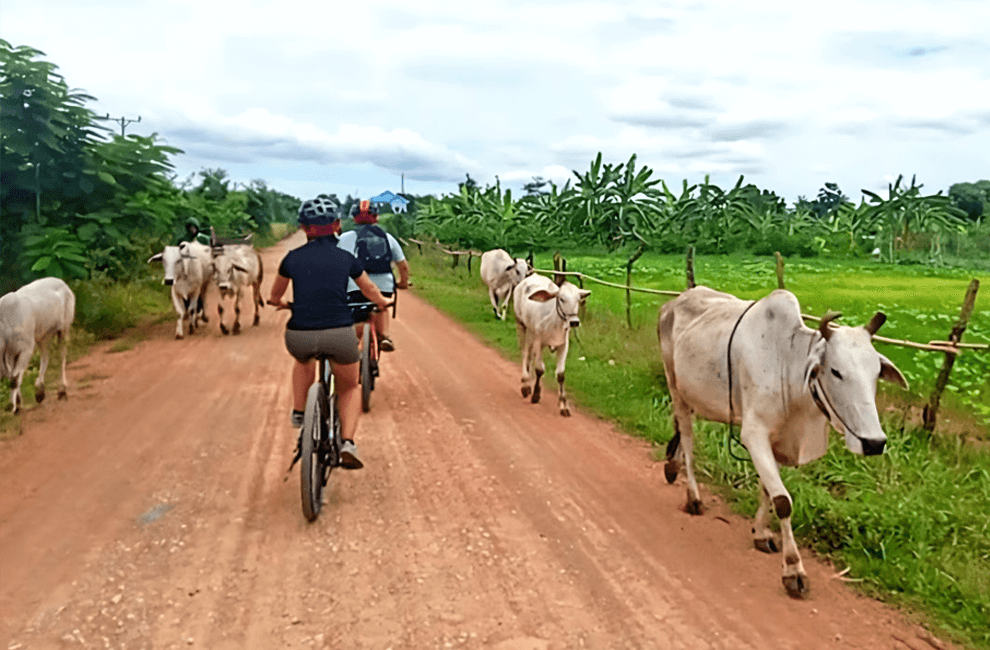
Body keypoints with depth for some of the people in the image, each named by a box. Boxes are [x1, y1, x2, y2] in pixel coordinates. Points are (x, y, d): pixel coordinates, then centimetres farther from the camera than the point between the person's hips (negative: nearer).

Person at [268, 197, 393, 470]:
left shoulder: (293, 257, 10)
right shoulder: (345, 258, 9)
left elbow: (275, 296, 27)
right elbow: (370, 290, 26)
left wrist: (280, 303, 50)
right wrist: (383, 302, 48)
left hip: (299, 337, 1)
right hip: (339, 335, -1)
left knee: (304, 362, 39)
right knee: (350, 387, 24)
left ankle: (299, 412, 29)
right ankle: (347, 443, 6)